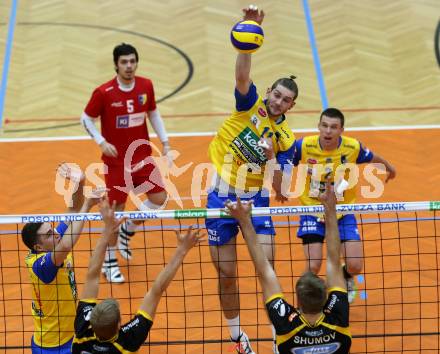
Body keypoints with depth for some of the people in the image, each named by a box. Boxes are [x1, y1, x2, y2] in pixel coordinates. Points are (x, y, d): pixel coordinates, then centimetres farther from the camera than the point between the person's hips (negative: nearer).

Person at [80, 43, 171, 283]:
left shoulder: (146, 86, -3)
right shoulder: (103, 92, -16)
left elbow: (153, 113, 13)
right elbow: (86, 119, -4)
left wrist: (164, 142, 8)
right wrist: (102, 142, -16)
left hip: (143, 156, 5)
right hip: (116, 160, -5)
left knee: (159, 198, 1)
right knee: (116, 209, 0)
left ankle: (126, 232, 27)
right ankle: (110, 263, 16)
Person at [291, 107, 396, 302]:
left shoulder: (353, 147, -15)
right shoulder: (304, 146, -20)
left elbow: (373, 158, 7)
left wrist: (389, 167, 26)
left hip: (343, 212, 1)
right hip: (312, 211, -1)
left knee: (355, 266, -6)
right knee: (313, 267, -14)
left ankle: (345, 279, 34)